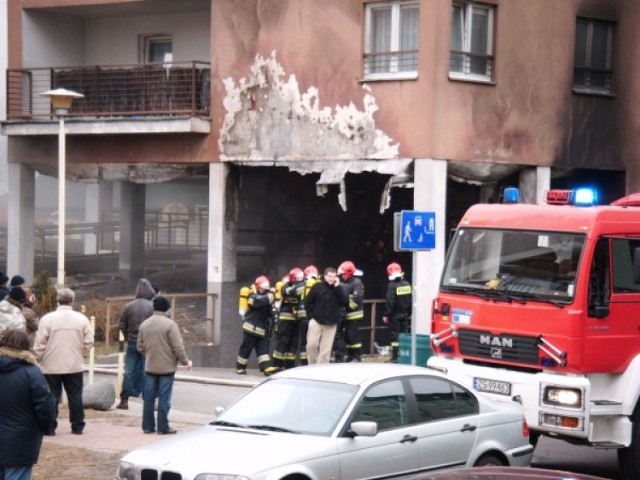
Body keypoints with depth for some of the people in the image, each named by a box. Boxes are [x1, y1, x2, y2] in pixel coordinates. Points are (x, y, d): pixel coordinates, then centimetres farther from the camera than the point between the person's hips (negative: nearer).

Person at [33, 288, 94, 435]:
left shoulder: (47, 318, -9)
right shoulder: (81, 318, -3)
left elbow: (40, 343, -8)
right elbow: (88, 342, -1)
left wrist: (39, 358, 8)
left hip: (52, 366, -2)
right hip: (75, 365, 2)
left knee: (52, 397, 5)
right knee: (75, 396, 10)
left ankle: (50, 427, 4)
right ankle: (77, 426, 14)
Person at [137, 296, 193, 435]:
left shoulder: (144, 324, 4)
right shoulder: (170, 324, -14)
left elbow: (140, 347, 9)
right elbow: (178, 347, -16)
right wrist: (185, 361, -3)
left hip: (150, 367, 5)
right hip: (167, 367, -5)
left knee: (149, 397, 11)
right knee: (164, 398, 0)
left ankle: (148, 426, 15)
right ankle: (163, 428, 2)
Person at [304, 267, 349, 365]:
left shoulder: (339, 288, 3)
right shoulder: (317, 287, -1)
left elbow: (345, 300, -13)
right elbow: (308, 302, 4)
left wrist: (337, 287, -13)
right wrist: (311, 316, -1)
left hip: (331, 323, 1)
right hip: (316, 320, -1)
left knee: (326, 348, 1)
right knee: (312, 344, -7)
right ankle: (312, 366, 9)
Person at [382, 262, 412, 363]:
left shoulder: (392, 285, -15)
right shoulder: (407, 284, 3)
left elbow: (389, 301, -18)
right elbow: (411, 300, 9)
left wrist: (386, 314, -12)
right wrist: (409, 313, 18)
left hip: (395, 316, -6)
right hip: (405, 315, 6)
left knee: (394, 336, -3)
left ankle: (395, 357, -4)